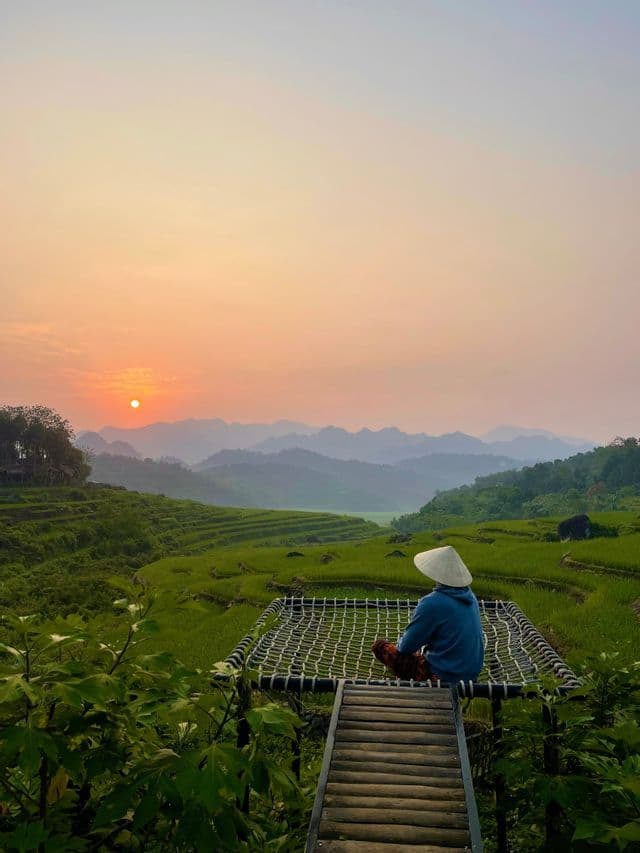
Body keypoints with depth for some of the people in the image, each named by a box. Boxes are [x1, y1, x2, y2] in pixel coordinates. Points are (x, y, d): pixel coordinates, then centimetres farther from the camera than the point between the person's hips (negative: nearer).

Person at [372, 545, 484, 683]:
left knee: (379, 646, -1)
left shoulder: (432, 603, -24)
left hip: (446, 675, -7)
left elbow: (406, 647, -13)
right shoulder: (469, 595, -1)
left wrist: (400, 645, 9)